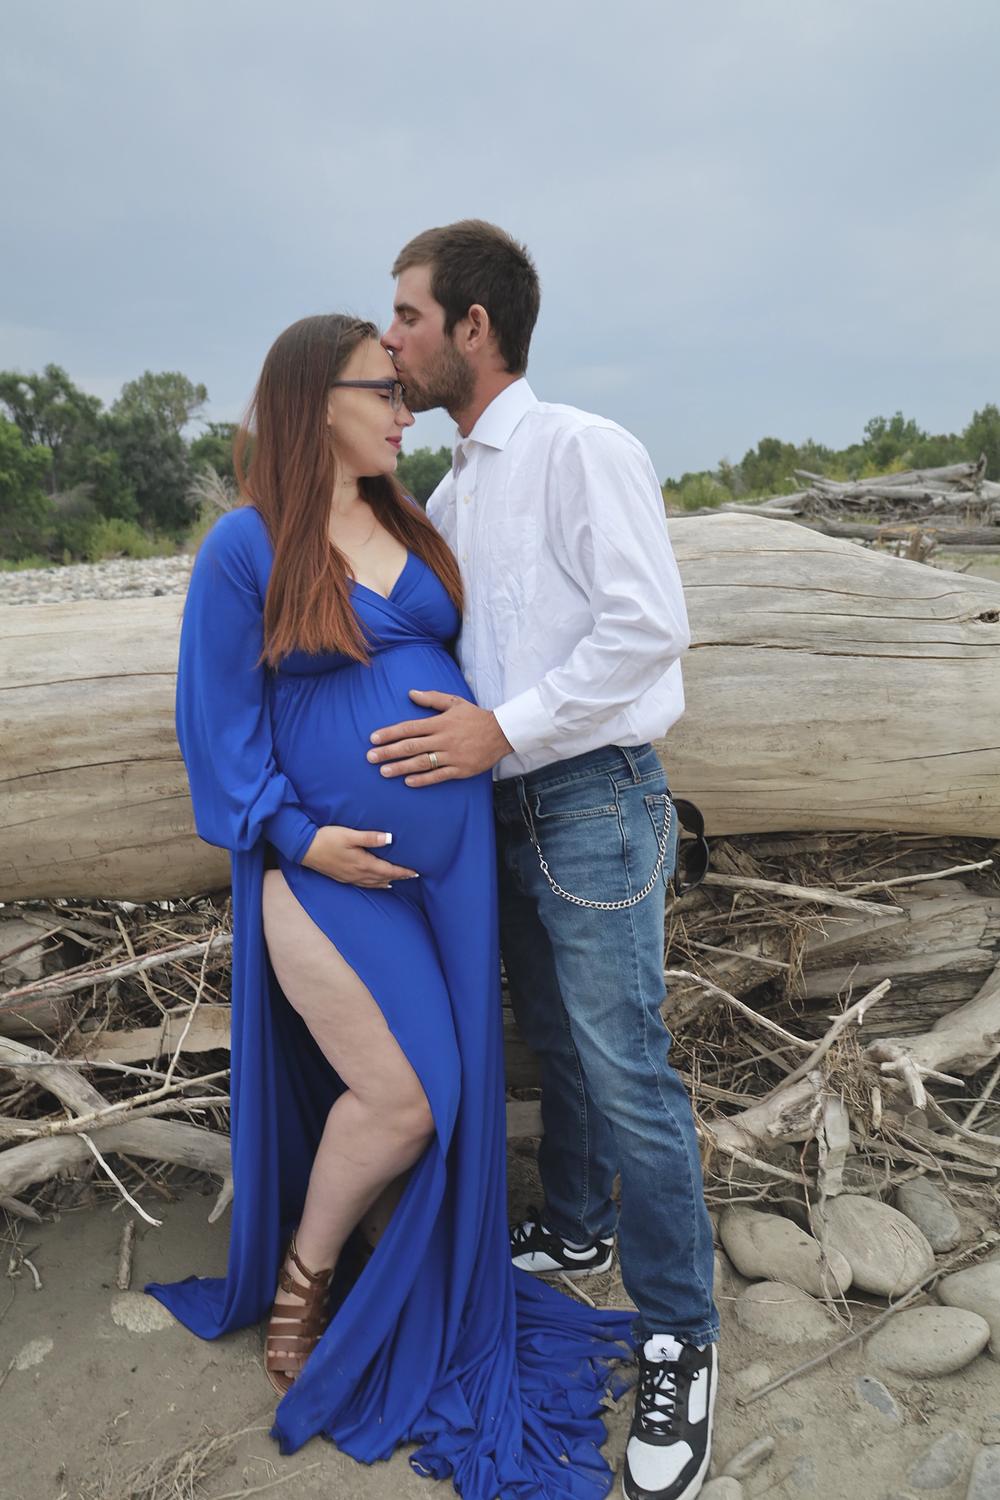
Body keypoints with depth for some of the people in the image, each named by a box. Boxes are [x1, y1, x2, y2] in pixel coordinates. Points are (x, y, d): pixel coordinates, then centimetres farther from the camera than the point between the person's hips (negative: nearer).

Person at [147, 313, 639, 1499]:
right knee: (398, 1095, -4)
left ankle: (422, 1300, 38)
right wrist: (296, 835, -16)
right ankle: (302, 1279, 28)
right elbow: (218, 720, -7)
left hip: (447, 855, 6)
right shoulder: (245, 547, -8)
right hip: (331, 867, -6)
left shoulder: (411, 531, 10)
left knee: (450, 1090, 12)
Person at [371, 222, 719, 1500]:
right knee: (552, 1040, 21)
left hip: (592, 799, -8)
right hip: (501, 802, 8)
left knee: (624, 1069, -1)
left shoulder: (581, 449, -12)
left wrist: (503, 729, -21)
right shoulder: (449, 493, 13)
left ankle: (679, 1340, 18)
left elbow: (649, 626, -21)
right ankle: (574, 1227, 44)